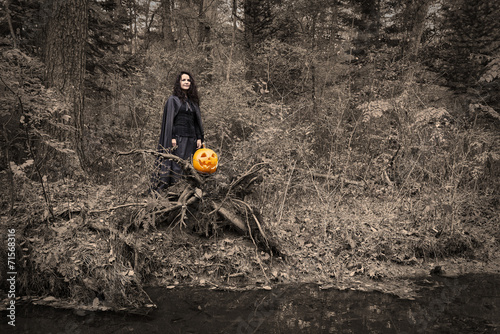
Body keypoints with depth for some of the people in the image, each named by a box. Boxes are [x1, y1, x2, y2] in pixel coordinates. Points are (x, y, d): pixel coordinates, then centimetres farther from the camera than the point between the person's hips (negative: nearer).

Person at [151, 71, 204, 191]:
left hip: (191, 139, 5)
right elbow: (169, 119, -5)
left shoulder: (193, 101, 17)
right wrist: (172, 138, -14)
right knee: (177, 166, -7)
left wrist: (199, 138, 8)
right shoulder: (173, 99, 2)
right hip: (178, 137, -5)